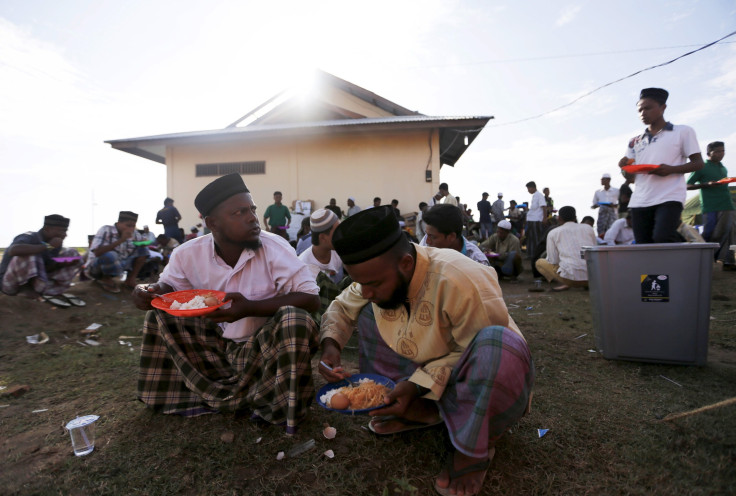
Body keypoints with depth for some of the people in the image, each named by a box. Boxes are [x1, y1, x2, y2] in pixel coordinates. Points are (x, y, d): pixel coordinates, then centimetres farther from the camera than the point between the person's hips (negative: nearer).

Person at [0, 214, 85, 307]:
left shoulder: (55, 243, -2)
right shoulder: (29, 238, -21)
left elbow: (47, 268, 0)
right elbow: (13, 250, -45)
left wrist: (61, 264, -21)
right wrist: (48, 246, -38)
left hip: (36, 281, 7)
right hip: (13, 284, -7)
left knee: (72, 253, -1)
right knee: (28, 255, -34)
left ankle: (53, 291, -15)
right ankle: (45, 294, -24)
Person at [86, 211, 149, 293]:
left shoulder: (135, 235, -8)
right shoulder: (105, 230, -21)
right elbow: (97, 252, -35)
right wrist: (121, 240, -37)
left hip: (118, 265, 5)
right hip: (95, 268, -5)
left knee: (143, 249, -10)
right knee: (109, 255, -38)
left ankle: (130, 279, -3)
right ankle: (106, 279, -8)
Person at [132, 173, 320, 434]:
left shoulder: (274, 247, -21)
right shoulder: (188, 254, -9)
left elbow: (312, 298, -25)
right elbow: (168, 285, 8)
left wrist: (249, 308, -35)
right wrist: (151, 292, -18)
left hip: (263, 349, -3)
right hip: (218, 344, 4)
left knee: (293, 320, -32)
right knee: (159, 315, -2)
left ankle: (284, 408, -8)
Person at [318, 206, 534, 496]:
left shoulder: (461, 281, -32)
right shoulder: (379, 275, -12)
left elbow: (481, 353, -24)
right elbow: (341, 308, 2)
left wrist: (417, 385, -30)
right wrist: (330, 345, -18)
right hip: (422, 377, 6)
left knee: (499, 345, -39)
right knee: (370, 313, -7)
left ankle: (473, 449, -13)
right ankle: (421, 413, -6)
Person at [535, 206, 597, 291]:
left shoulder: (553, 233, 5)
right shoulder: (588, 228, 13)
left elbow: (553, 261, 3)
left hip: (571, 277, -4)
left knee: (540, 262, 19)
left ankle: (564, 284, -1)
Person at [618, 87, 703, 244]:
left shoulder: (683, 131, 10)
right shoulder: (635, 141, 19)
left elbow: (698, 163, 5)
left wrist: (670, 169, -13)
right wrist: (625, 166, -4)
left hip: (670, 197, -4)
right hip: (639, 201, 4)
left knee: (662, 239, -24)